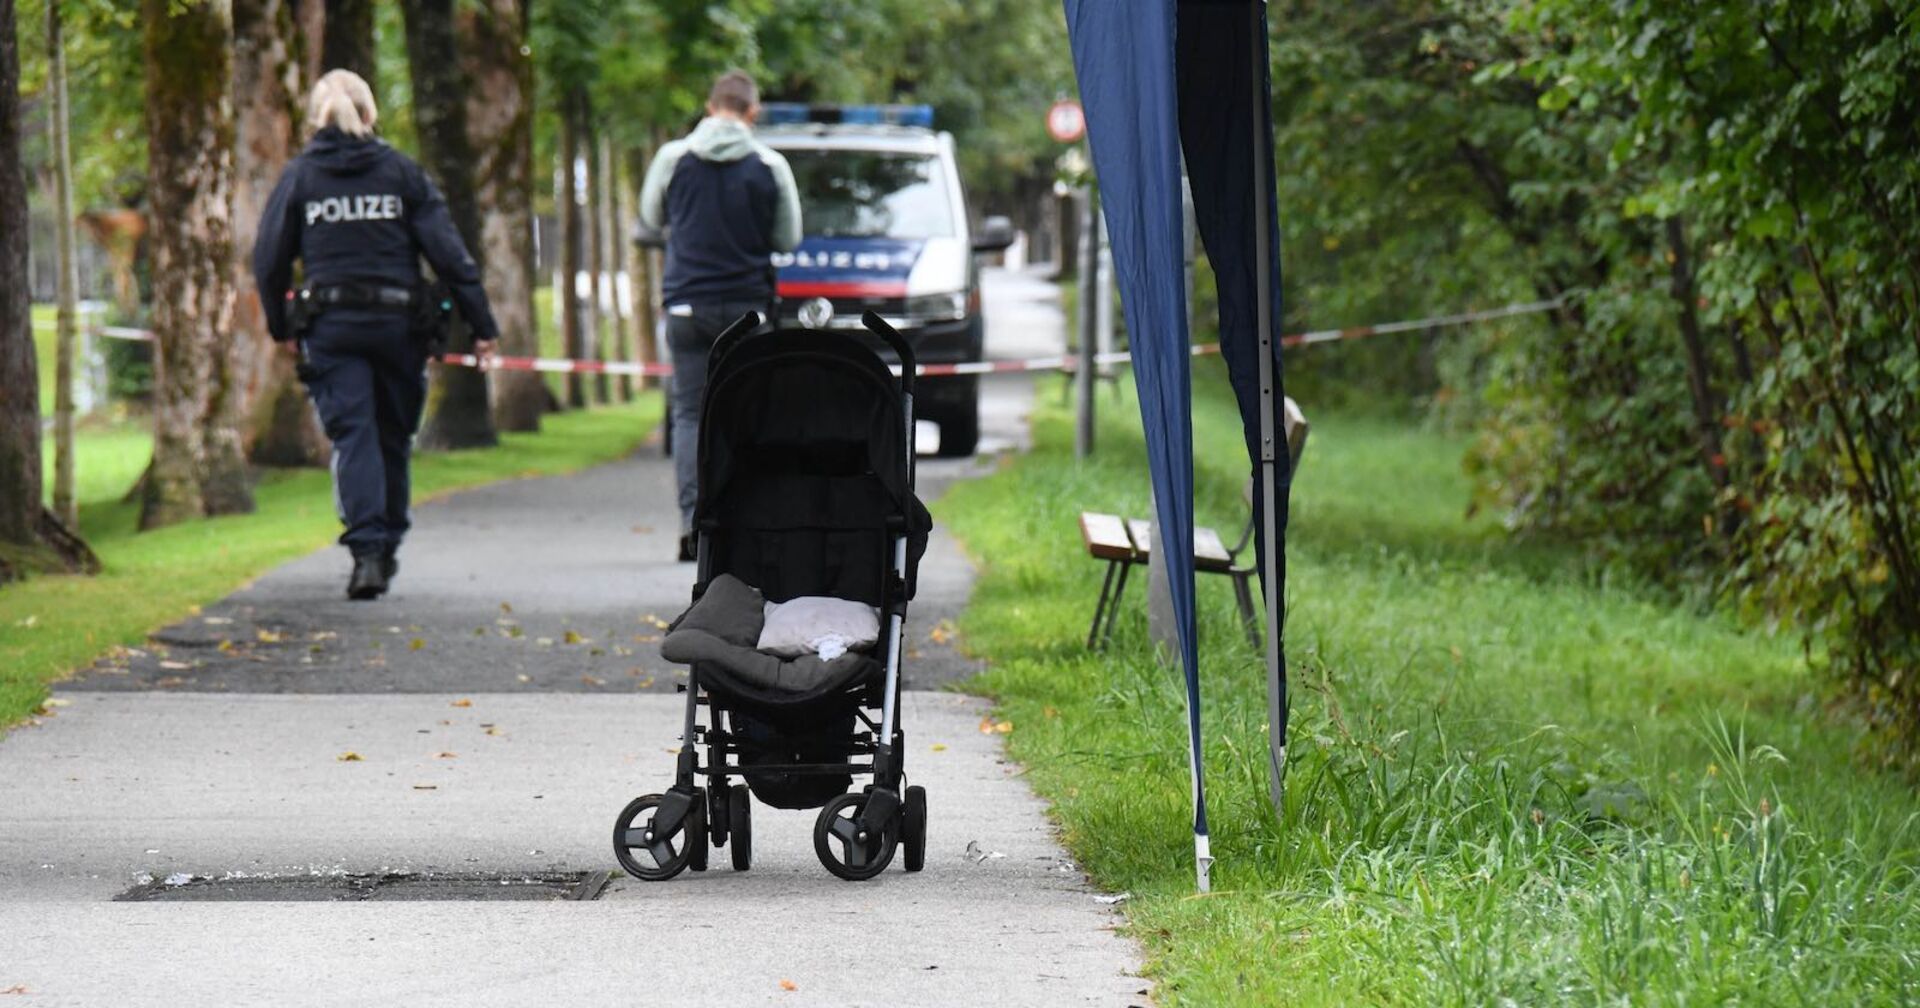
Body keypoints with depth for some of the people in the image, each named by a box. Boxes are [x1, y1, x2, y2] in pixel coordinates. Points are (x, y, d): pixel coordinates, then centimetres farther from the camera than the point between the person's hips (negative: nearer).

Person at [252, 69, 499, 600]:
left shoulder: (298, 176, 3)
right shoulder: (402, 172, 3)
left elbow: (269, 261, 3)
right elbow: (448, 252, 0)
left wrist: (280, 327, 17)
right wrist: (481, 323, 3)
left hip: (330, 327, -1)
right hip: (398, 323, 1)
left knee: (352, 435, -3)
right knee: (394, 435, 15)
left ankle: (367, 549, -19)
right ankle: (387, 545, 23)